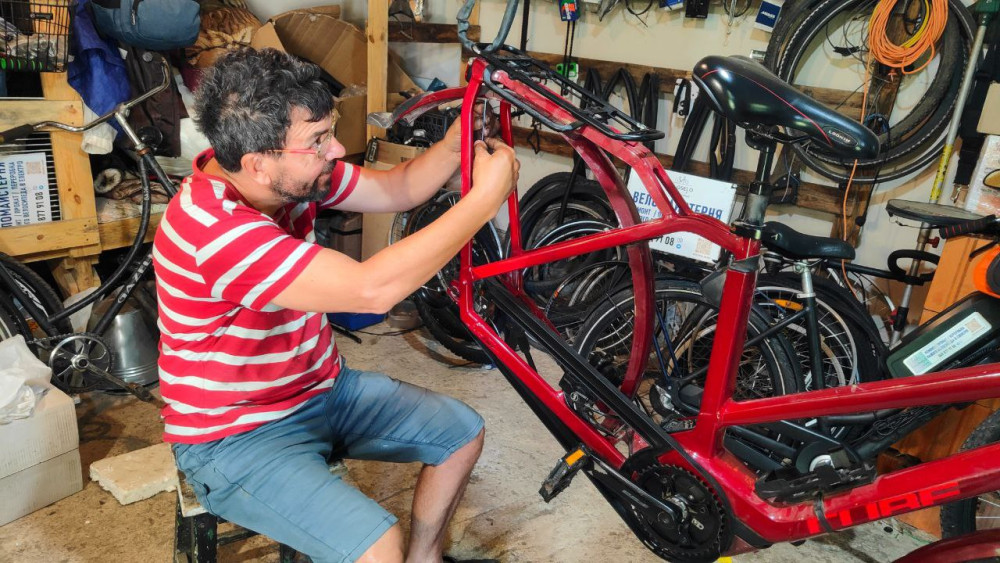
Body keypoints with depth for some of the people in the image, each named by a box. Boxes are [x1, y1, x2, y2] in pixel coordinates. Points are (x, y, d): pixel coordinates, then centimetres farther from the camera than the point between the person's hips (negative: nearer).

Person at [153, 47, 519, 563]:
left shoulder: (292, 173, -8)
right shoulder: (212, 228, -34)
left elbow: (393, 190, 4)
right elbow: (373, 289, -40)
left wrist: (454, 145, -16)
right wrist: (484, 198, -32)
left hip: (322, 388, 8)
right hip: (236, 436, -8)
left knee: (463, 432, 11)